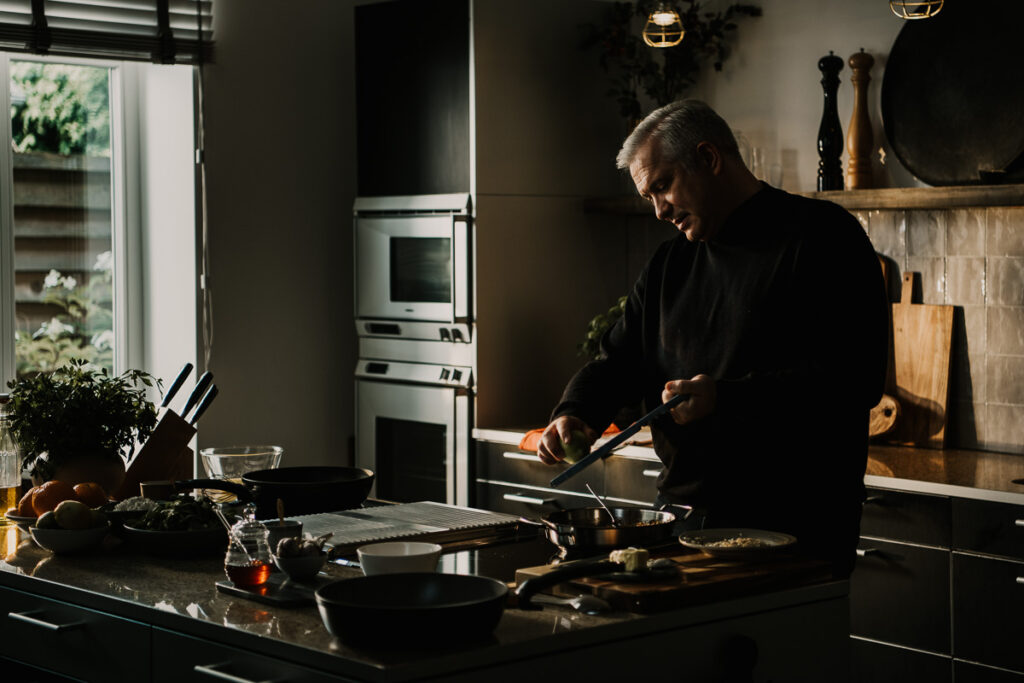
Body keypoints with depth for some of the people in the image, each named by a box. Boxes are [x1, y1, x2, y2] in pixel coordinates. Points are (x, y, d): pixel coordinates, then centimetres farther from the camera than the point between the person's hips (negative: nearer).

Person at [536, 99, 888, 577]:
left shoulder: (820, 237, -5)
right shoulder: (670, 264, 19)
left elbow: (855, 378, -15)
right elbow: (619, 359, 22)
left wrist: (726, 398, -21)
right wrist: (575, 412, -1)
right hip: (685, 515, 6)